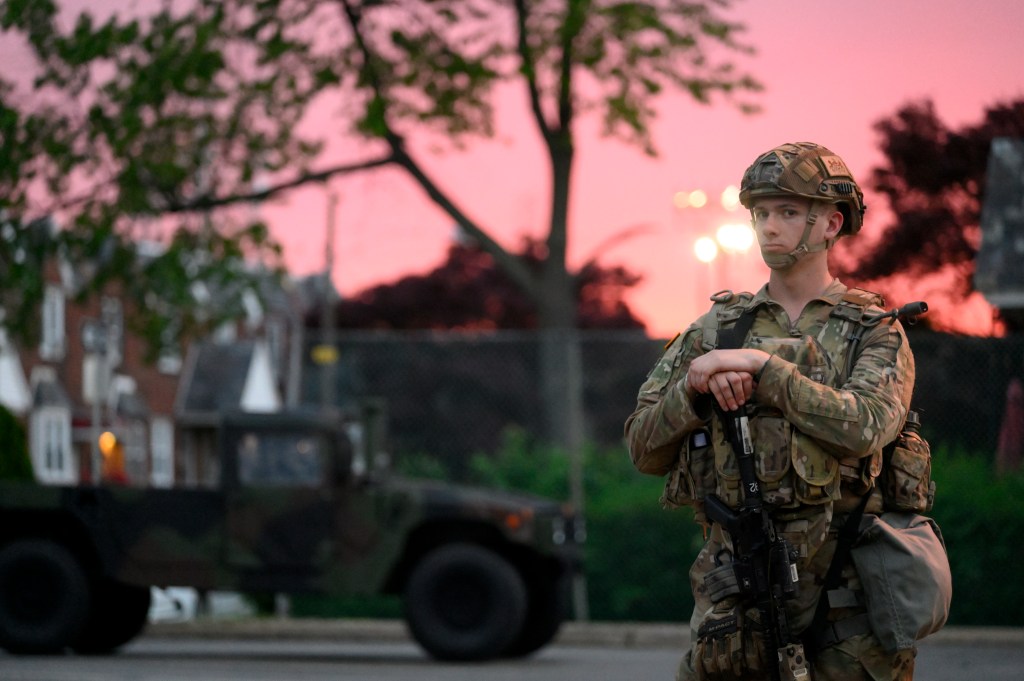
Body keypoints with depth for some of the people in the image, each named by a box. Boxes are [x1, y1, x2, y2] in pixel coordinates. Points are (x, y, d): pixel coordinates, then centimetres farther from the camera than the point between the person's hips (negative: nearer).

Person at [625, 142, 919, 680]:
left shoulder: (876, 333, 4)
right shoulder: (713, 331, 12)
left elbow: (862, 427, -16)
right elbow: (644, 450, 7)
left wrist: (762, 365, -16)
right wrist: (695, 384, -11)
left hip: (845, 590, -2)